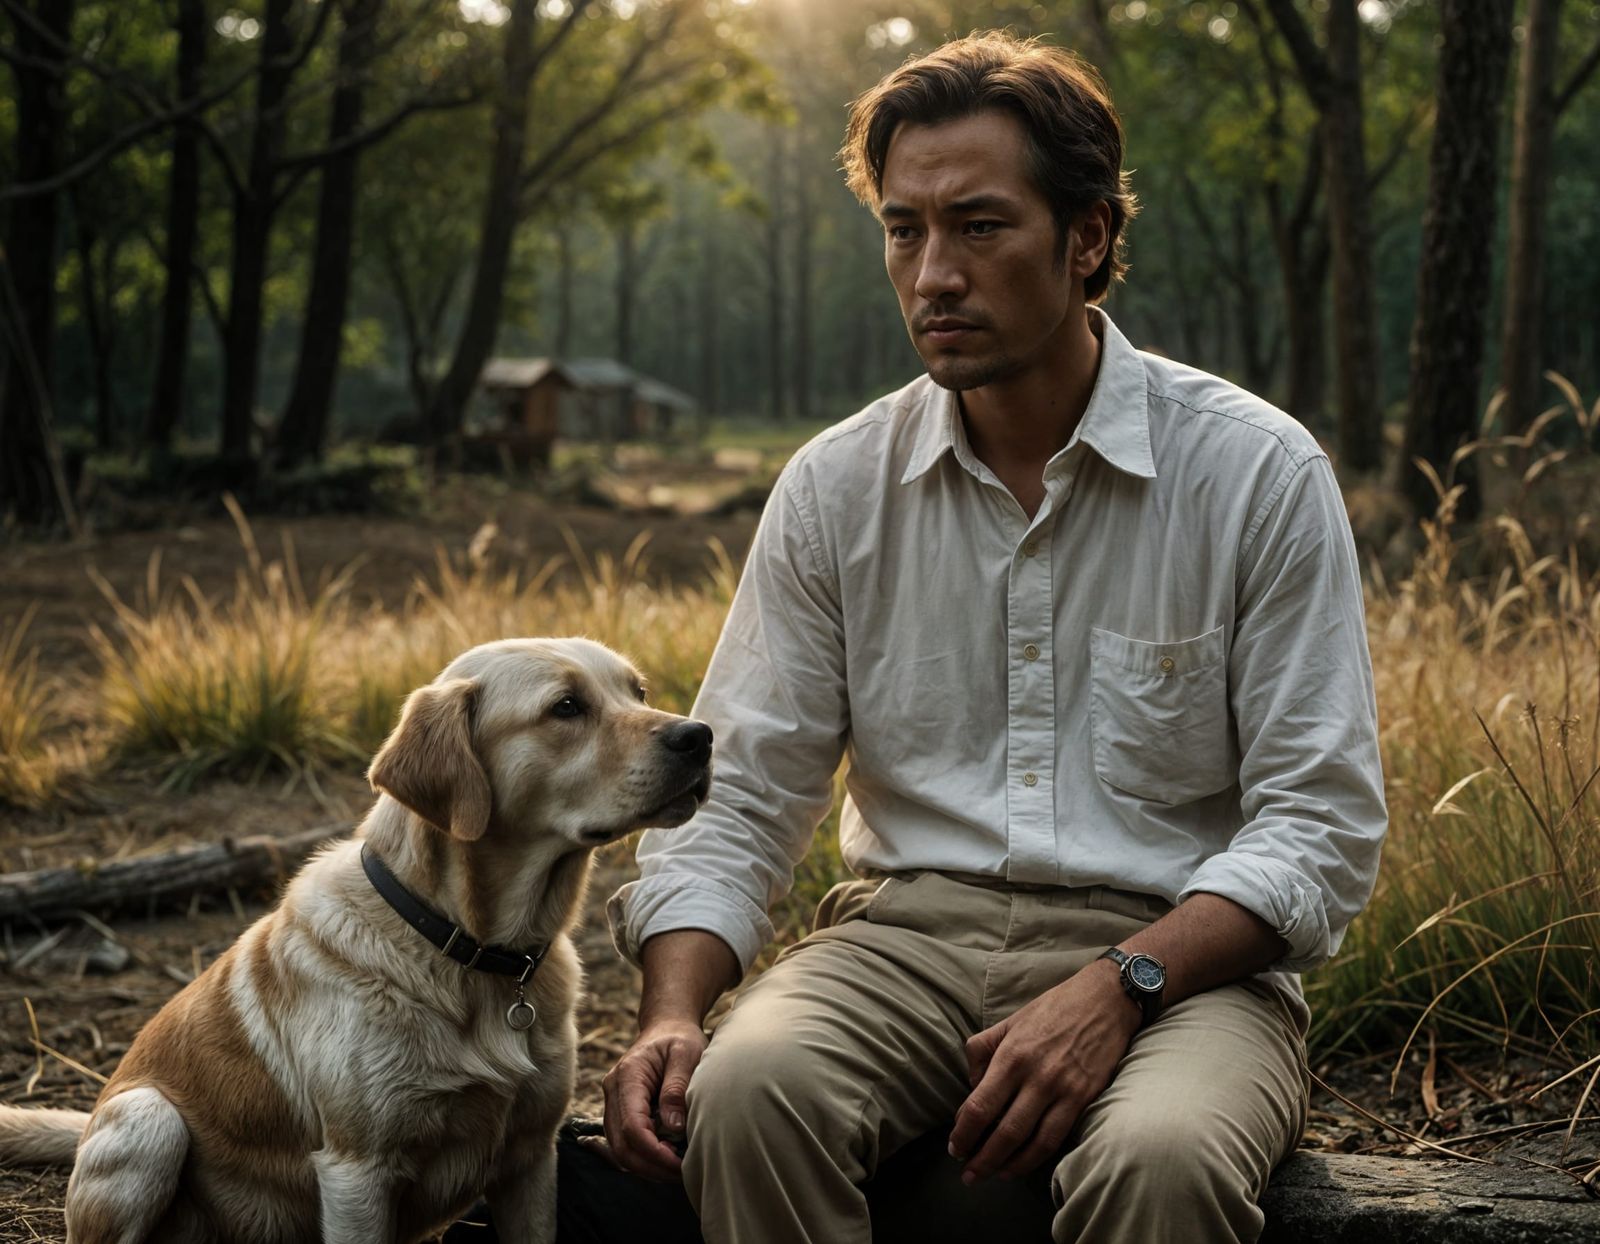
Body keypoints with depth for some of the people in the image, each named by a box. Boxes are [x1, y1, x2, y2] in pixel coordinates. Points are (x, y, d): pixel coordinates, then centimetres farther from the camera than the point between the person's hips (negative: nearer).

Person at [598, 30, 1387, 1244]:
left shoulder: (1258, 472, -3)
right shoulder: (836, 486, 6)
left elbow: (1321, 825, -5)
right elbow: (739, 794, 7)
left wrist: (1117, 986, -21)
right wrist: (673, 1012, -12)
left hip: (1177, 955, -2)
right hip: (909, 930, 2)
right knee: (746, 1090, -30)